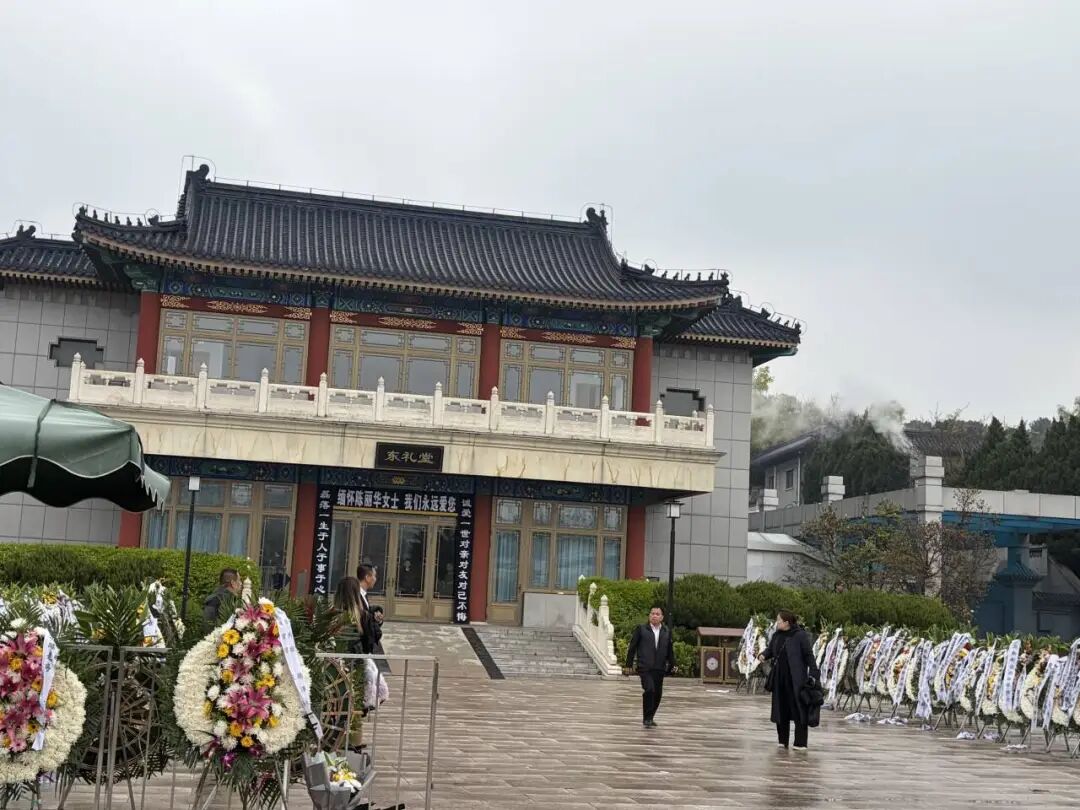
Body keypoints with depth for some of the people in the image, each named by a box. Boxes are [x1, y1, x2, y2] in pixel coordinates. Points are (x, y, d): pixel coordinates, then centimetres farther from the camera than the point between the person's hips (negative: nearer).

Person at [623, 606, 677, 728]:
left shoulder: (667, 632, 13)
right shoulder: (641, 629, 4)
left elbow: (670, 650, 18)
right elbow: (632, 647, 5)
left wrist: (672, 665, 9)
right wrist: (629, 664, 2)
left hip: (659, 669, 4)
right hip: (645, 667, -4)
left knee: (657, 694, 4)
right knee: (649, 690, -19)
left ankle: (649, 718, 21)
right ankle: (647, 719, -8)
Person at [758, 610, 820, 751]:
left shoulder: (801, 635, -10)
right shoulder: (777, 636, 9)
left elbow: (809, 655, -10)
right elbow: (770, 649, 17)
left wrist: (813, 674, -14)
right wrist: (763, 655, -6)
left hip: (796, 679, -7)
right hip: (779, 678, 7)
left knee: (799, 709, -2)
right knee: (781, 709, 10)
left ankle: (801, 743, 4)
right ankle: (782, 740, 21)